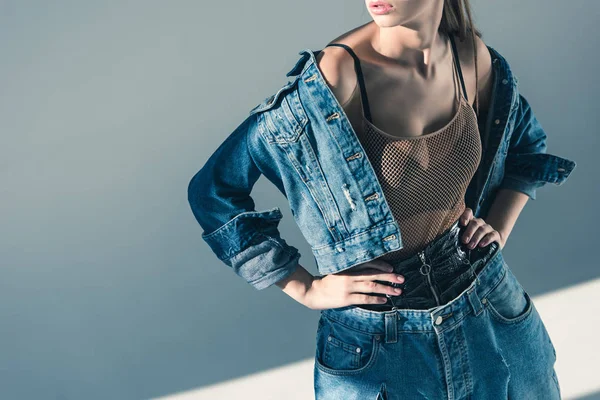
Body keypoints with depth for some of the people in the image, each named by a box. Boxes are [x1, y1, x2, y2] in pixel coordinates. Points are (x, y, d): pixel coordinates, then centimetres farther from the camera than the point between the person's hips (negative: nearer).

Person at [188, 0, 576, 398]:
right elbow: (213, 190, -16)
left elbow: (528, 144, 14)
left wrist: (499, 228, -1)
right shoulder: (329, 81, -22)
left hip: (488, 310, 5)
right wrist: (306, 288, -14)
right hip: (380, 339, -4)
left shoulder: (476, 59, -7)